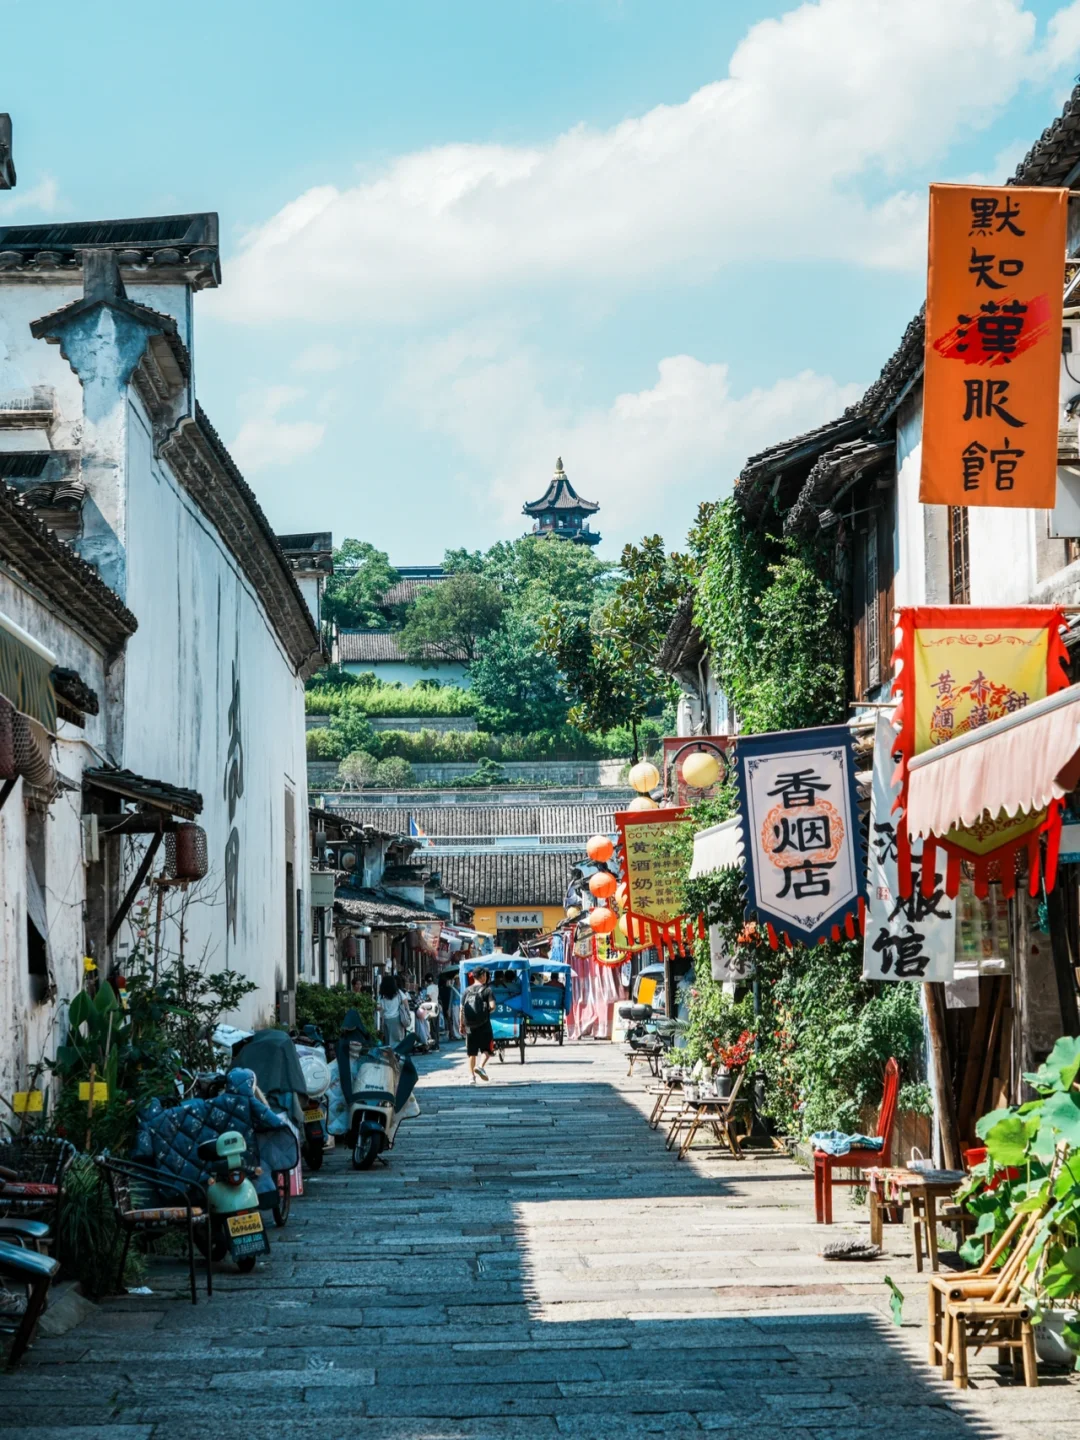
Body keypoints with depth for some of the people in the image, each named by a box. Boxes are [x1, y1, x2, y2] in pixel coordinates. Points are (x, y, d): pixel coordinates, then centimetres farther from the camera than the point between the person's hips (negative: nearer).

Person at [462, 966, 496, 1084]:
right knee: (486, 1049, 7)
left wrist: (462, 1025, 12)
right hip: (484, 1025, -3)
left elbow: (462, 1009, 5)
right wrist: (489, 1011, 8)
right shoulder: (487, 990, -4)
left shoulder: (467, 991, 7)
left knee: (472, 1053, 10)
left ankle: (471, 1076, 8)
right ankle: (480, 1066, -18)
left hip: (470, 1026, 3)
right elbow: (492, 1006, -15)